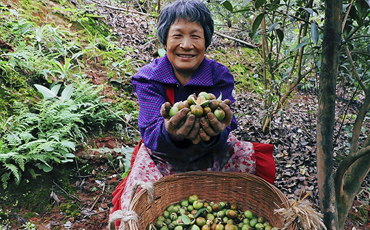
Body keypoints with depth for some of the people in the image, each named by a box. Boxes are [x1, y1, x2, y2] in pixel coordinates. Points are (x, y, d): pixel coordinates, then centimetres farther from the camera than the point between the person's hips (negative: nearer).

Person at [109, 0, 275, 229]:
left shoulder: (220, 76, -11)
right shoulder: (148, 78, -13)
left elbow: (222, 135, -21)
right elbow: (151, 135, -25)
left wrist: (214, 134, -48)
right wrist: (170, 132, -50)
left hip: (210, 154, 2)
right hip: (162, 156, -1)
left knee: (262, 163, -18)